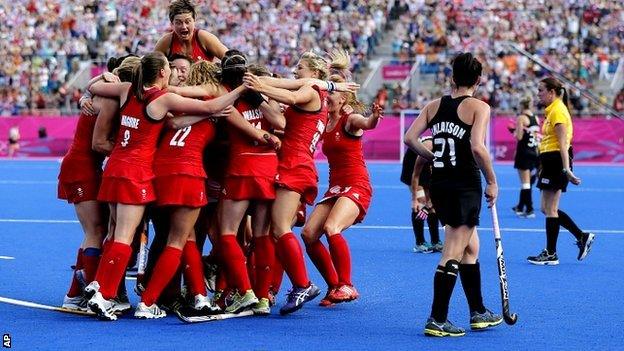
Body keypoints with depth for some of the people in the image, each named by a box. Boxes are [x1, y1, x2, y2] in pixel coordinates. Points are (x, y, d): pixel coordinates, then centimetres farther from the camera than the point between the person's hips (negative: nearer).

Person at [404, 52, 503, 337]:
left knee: (470, 248, 20)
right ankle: (437, 321, -3)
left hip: (438, 185, 6)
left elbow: (410, 138, 1)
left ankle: (479, 313, 27)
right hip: (466, 186, -6)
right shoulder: (479, 107, -8)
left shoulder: (434, 106, 8)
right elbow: (477, 147, -21)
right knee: (452, 255, -3)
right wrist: (492, 181, -10)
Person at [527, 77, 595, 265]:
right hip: (550, 162, 10)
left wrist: (566, 169, -25)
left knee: (550, 209, -3)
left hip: (557, 161, -10)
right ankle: (583, 237, 17)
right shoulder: (551, 110, 16)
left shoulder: (558, 111, -13)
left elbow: (563, 143, -20)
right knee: (547, 209, 12)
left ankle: (551, 254, 3)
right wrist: (542, 164, 24)